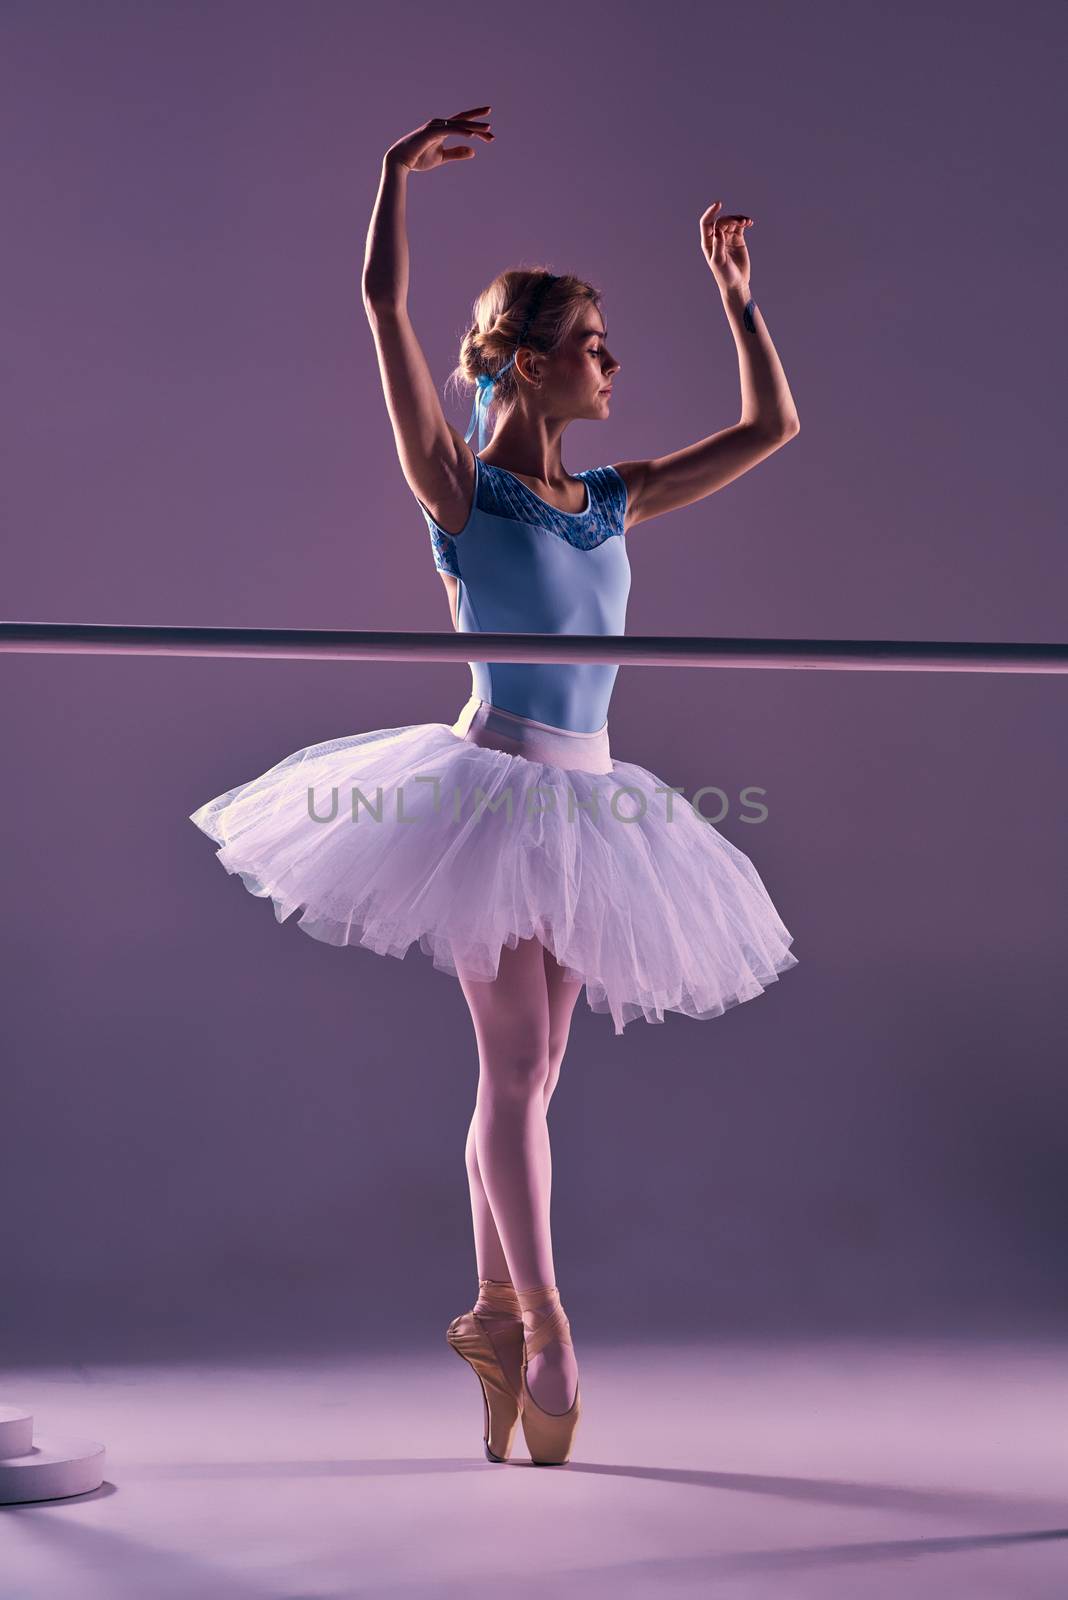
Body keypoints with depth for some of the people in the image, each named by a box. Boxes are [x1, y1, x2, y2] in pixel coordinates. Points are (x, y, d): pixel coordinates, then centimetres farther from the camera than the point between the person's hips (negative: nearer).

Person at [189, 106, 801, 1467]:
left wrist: (734, 288, 17)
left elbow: (772, 426, 18)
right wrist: (398, 169, -14)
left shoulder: (615, 501, 11)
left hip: (585, 803, 6)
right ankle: (542, 1324, 0)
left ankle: (494, 1315, 15)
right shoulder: (459, 488, -4)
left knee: (526, 1072, 9)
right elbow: (384, 299, -14)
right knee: (517, 1065, -6)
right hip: (495, 782, -6)